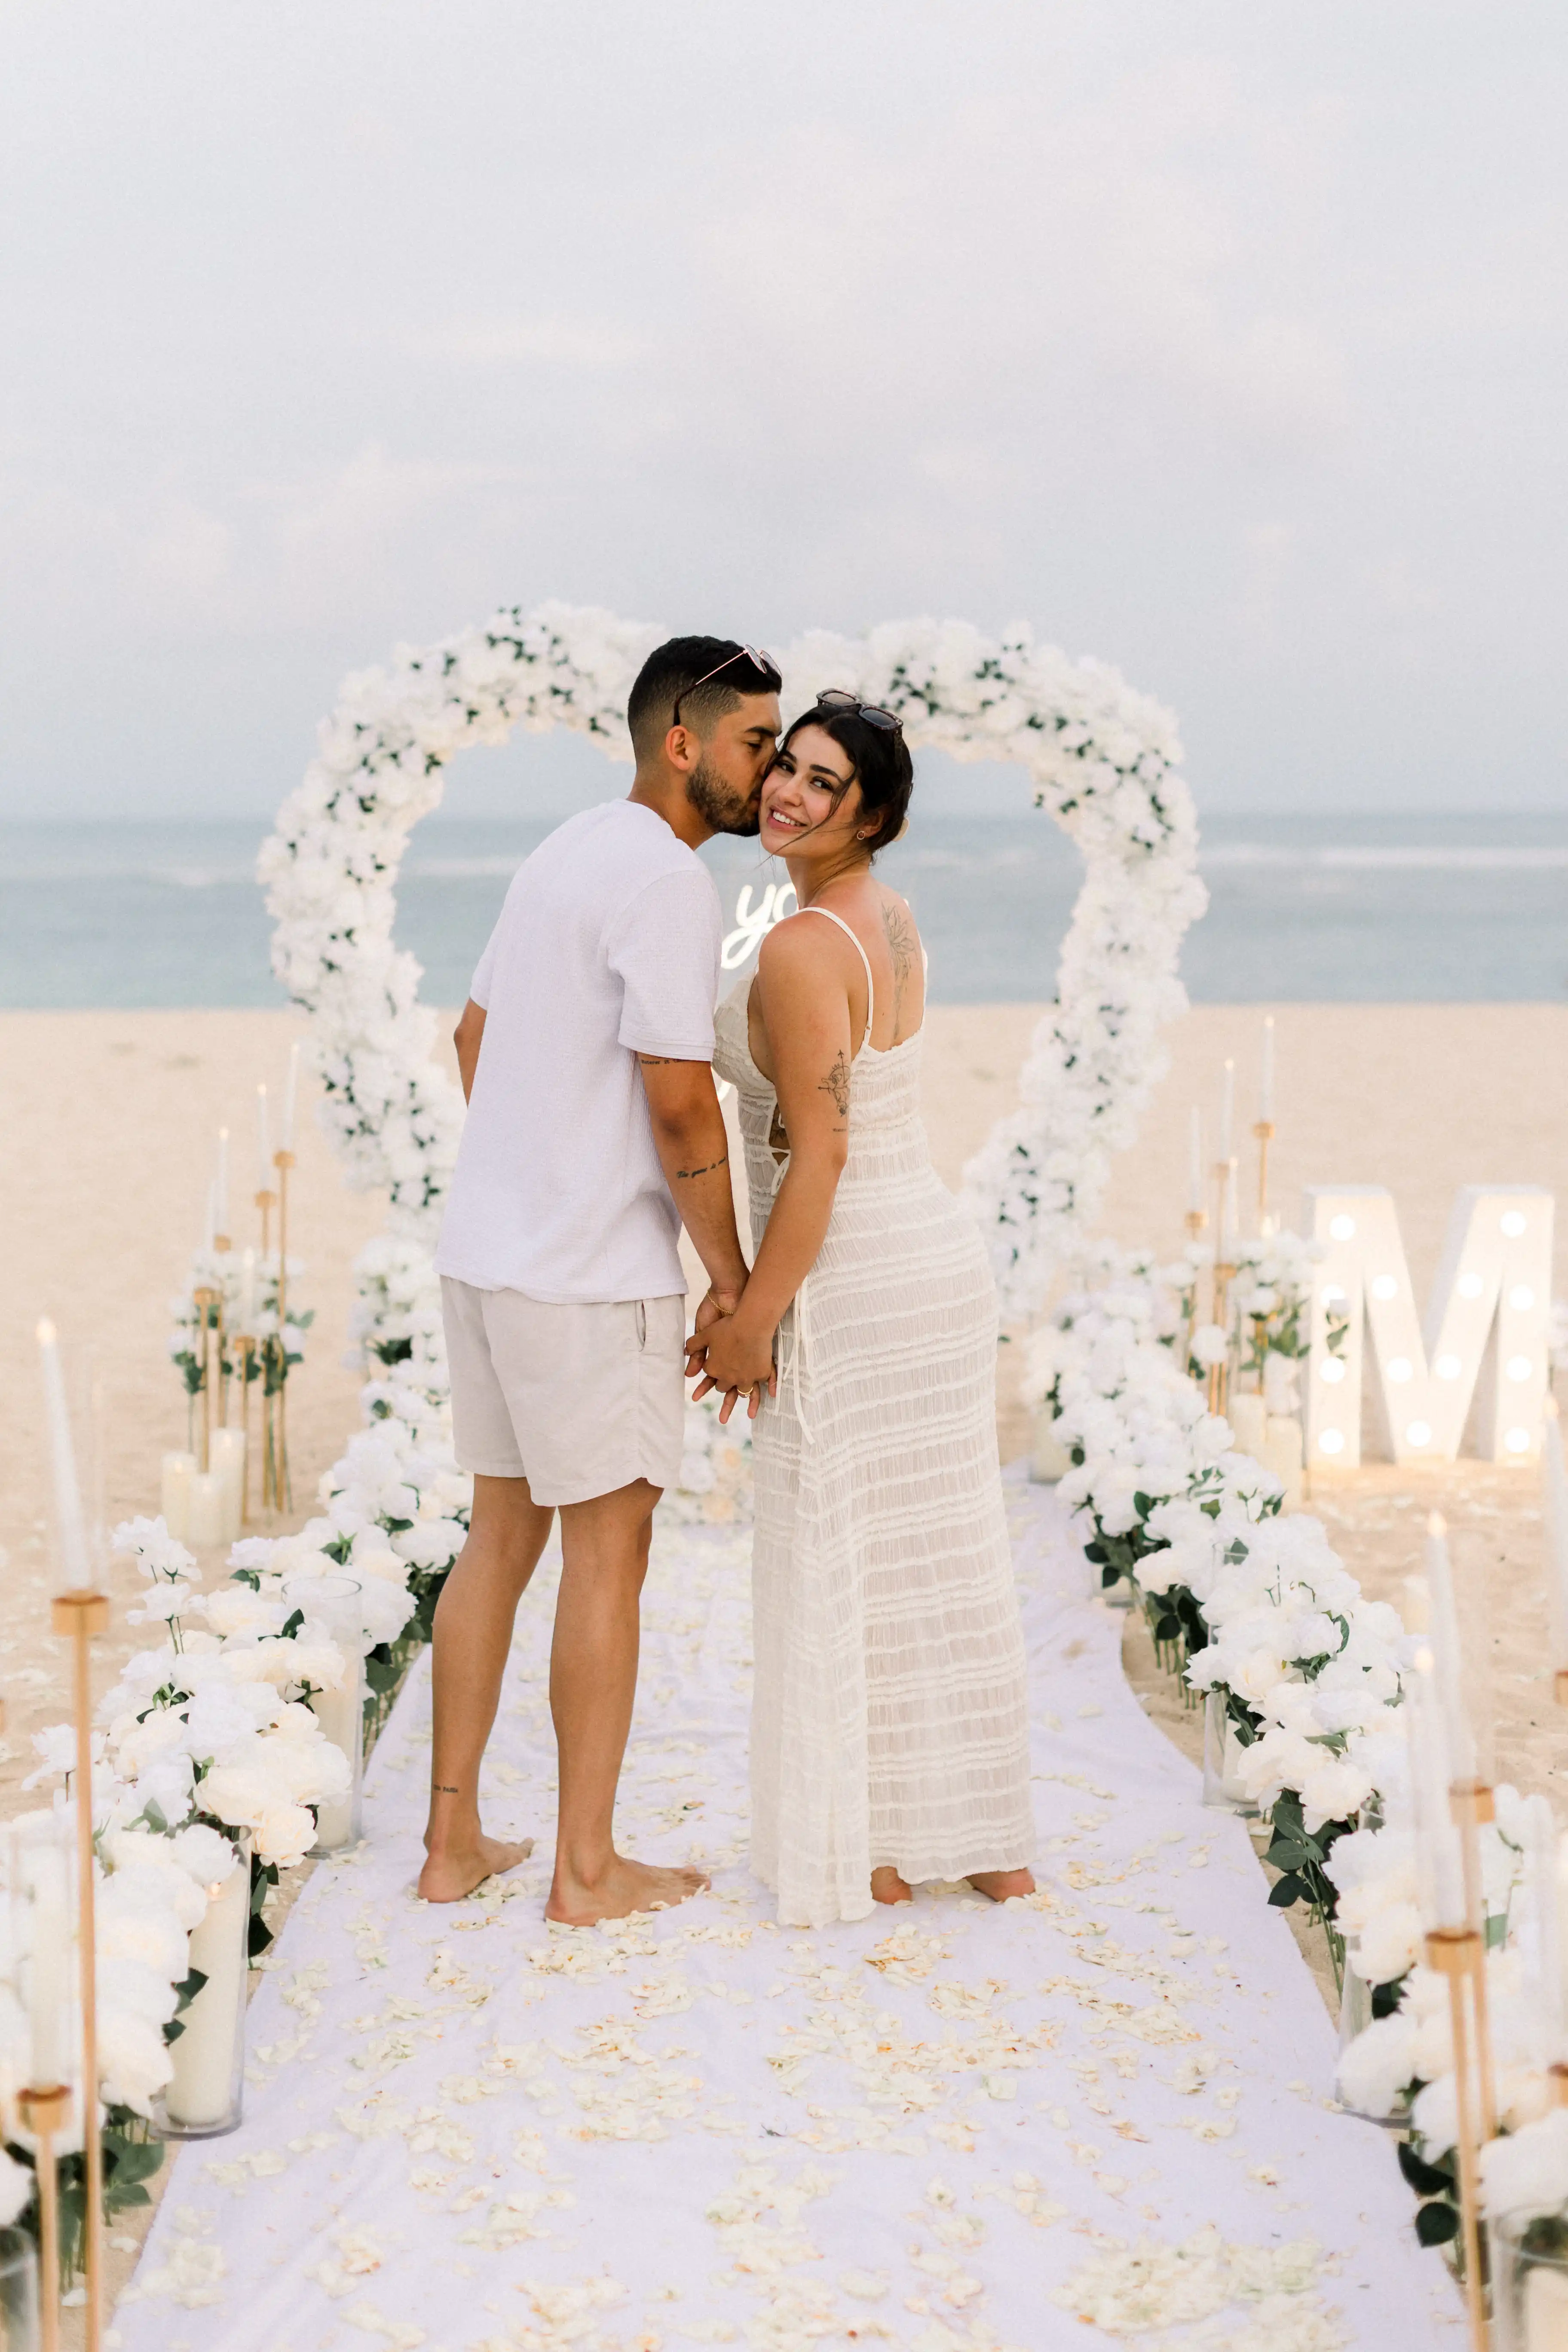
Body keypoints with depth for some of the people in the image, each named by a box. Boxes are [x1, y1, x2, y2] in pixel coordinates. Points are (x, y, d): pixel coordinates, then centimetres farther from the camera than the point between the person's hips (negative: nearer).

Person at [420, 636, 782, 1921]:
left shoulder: (566, 853, 13)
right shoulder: (669, 879, -16)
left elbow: (476, 1033, 22)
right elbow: (680, 1105, -19)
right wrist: (736, 1282, -9)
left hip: (487, 1248, 9)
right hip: (594, 1273, -9)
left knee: (502, 1534, 15)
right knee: (608, 1549, 2)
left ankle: (453, 1840, 21)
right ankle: (587, 1867, 10)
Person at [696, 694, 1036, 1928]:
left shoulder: (801, 952, -21)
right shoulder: (890, 918, 8)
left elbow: (819, 1157, -22)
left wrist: (749, 1325, -14)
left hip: (851, 1293, -9)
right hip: (939, 1260, 9)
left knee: (843, 1572, 6)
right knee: (943, 1560, 16)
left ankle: (867, 1857, 18)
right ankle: (988, 1843, 26)